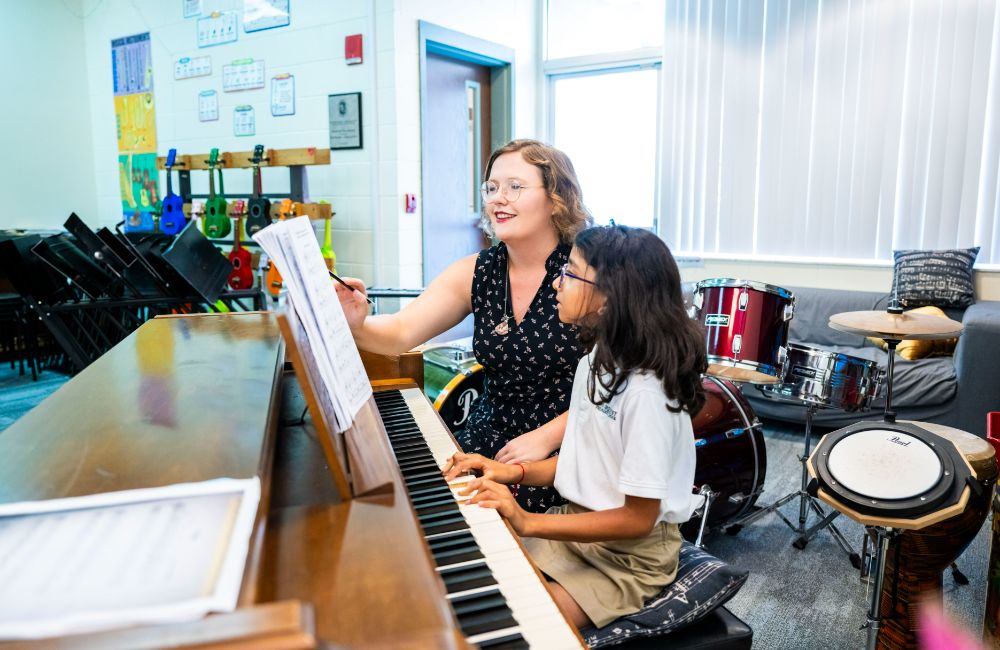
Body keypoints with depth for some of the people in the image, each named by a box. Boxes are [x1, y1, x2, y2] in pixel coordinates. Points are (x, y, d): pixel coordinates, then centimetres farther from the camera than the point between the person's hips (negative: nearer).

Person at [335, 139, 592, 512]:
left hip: (570, 444, -4)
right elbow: (399, 333, -10)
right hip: (493, 433, 5)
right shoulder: (476, 273, 0)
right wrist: (356, 326, -31)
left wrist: (547, 437, -19)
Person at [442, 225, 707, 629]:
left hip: (631, 555, -8)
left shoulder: (645, 392, -27)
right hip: (578, 523, 8)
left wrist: (528, 523, -27)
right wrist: (513, 472, -5)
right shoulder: (595, 363, 1)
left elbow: (638, 519, -23)